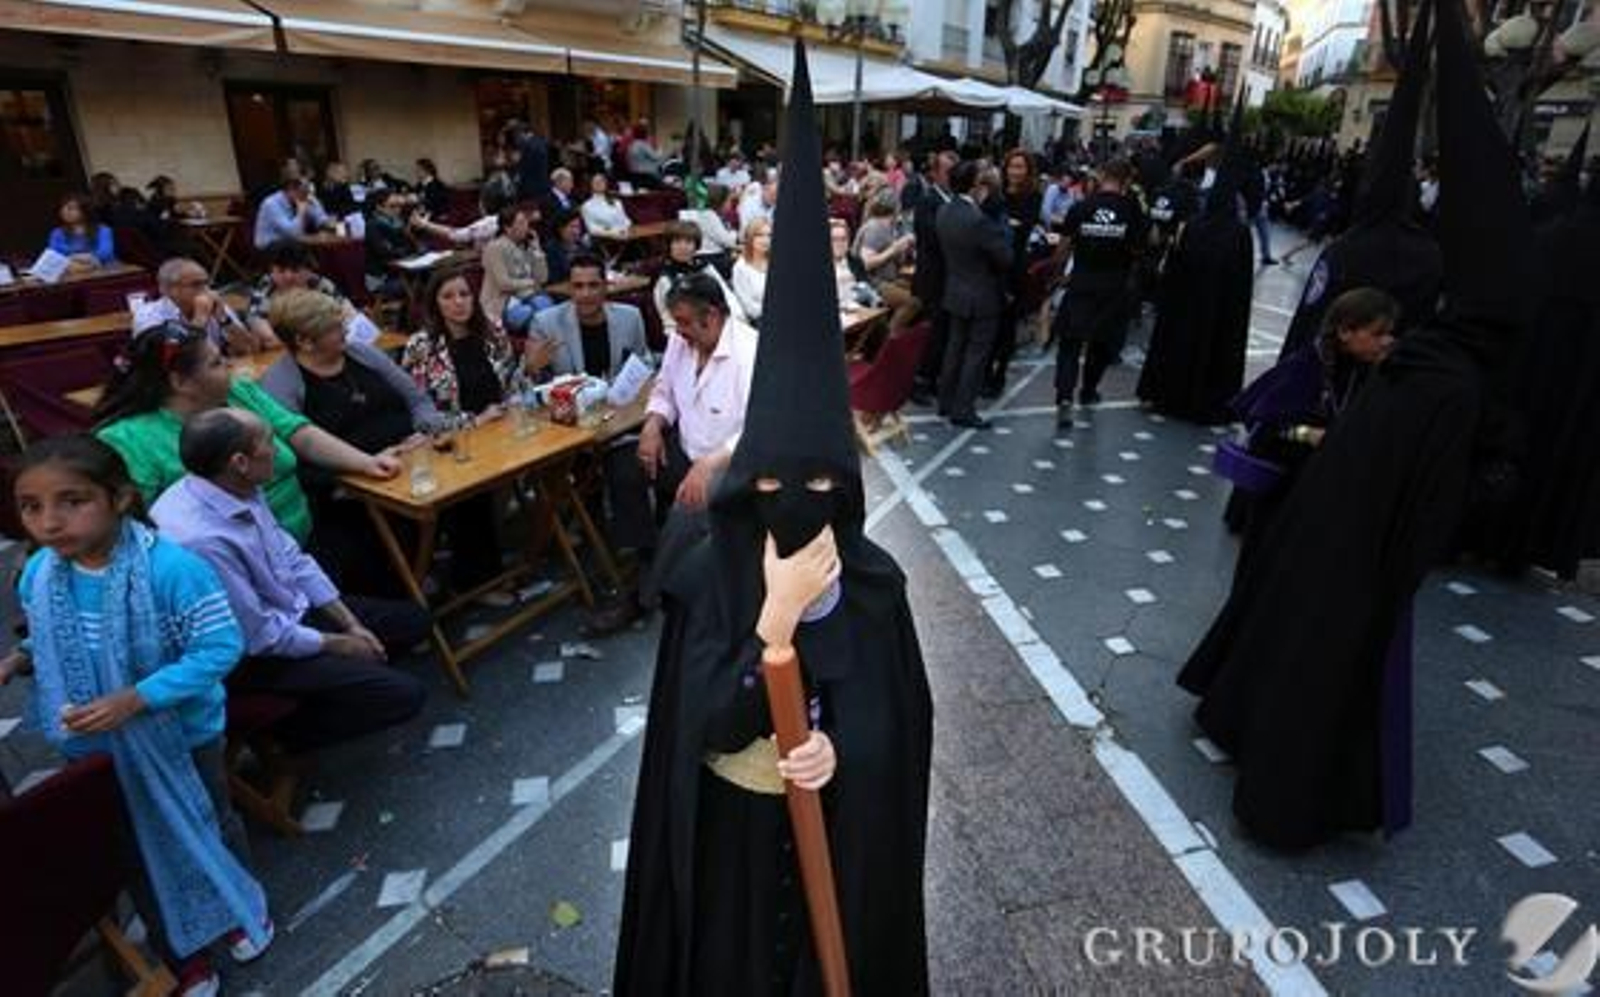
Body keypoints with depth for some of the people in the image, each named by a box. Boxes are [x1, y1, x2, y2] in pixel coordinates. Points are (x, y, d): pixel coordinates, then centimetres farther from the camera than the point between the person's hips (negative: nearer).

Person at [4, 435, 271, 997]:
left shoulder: (171, 568, -30)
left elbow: (220, 648, -29)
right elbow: (50, 642, 9)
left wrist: (133, 700, -33)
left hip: (181, 732, -5)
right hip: (94, 745, 5)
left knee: (208, 825, 21)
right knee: (135, 847, 22)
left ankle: (244, 909, 52)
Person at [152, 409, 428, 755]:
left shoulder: (237, 488, -10)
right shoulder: (201, 540, -35)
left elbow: (292, 558, 2)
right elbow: (260, 636, -25)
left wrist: (350, 624, -2)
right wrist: (337, 644, -11)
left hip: (292, 610, 8)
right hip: (251, 654, -8)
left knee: (414, 620, 9)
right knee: (402, 695, -14)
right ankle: (280, 737, 6)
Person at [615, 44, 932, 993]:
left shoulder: (875, 582, -17)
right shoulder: (707, 578, -20)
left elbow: (899, 714, -7)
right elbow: (707, 724, -23)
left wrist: (839, 746, -28)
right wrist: (776, 620, -36)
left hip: (845, 817, 1)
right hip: (732, 820, 0)